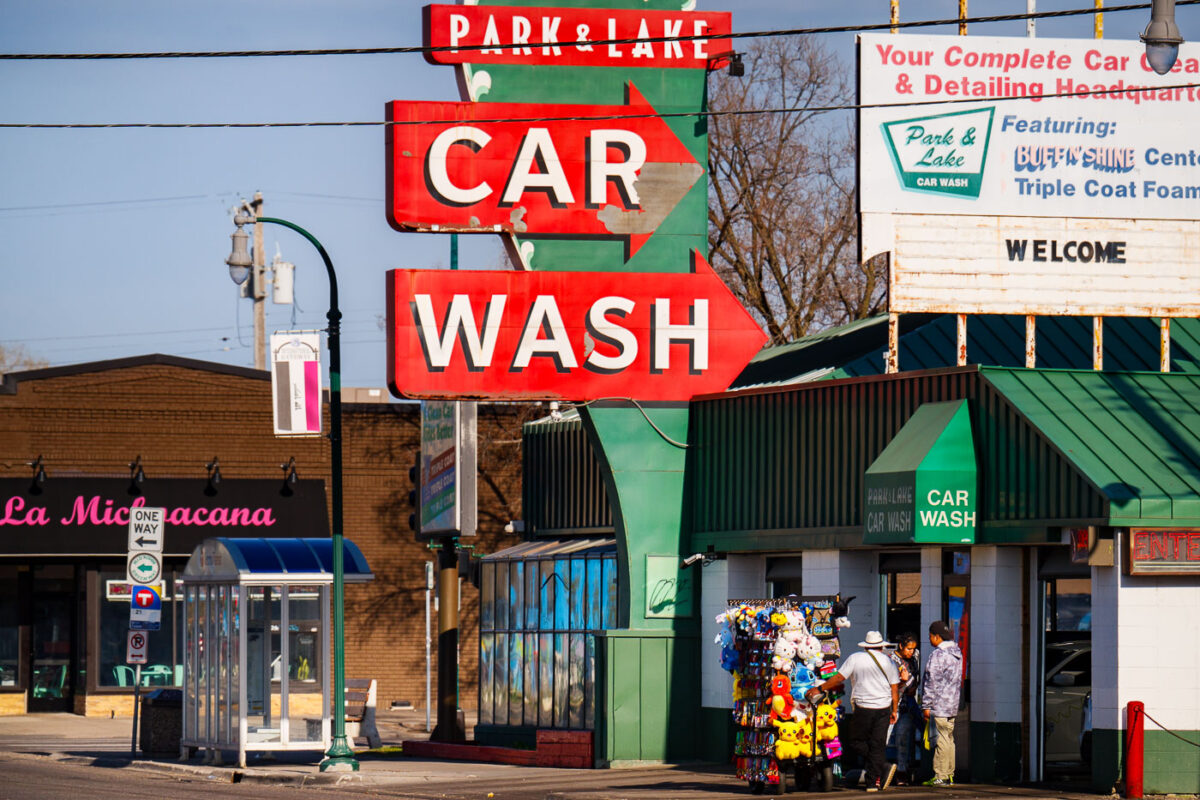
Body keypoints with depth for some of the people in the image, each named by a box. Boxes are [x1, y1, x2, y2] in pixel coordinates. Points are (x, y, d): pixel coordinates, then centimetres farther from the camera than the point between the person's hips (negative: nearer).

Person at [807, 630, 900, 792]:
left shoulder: (855, 659, -3)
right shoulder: (887, 662, 5)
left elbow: (839, 678, -6)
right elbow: (895, 689, 7)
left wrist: (819, 689, 3)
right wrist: (894, 711, 16)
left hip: (863, 708, -3)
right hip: (883, 708, 3)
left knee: (855, 740, 9)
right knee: (877, 744, 8)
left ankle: (883, 767, -7)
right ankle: (873, 782, 5)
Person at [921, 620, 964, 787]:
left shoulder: (938, 654, -15)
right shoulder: (957, 653, 13)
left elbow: (932, 682, -16)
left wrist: (926, 705, -12)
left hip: (939, 705, -9)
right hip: (953, 705, 9)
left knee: (941, 740, -7)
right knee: (949, 740, 13)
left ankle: (940, 777, -7)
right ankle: (949, 775, 16)